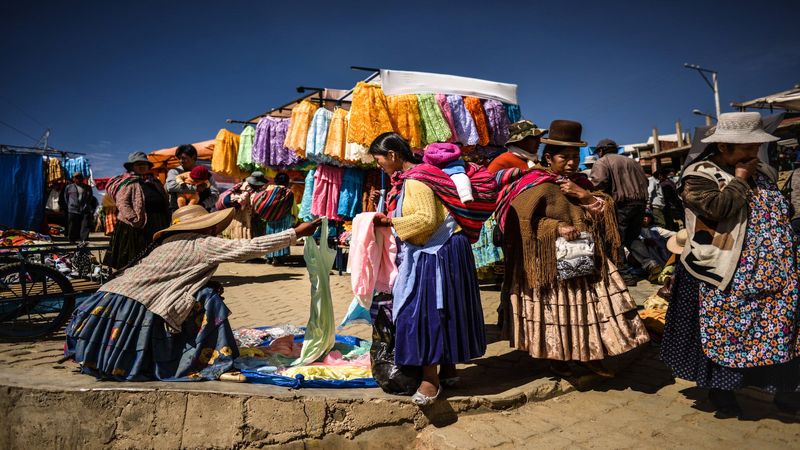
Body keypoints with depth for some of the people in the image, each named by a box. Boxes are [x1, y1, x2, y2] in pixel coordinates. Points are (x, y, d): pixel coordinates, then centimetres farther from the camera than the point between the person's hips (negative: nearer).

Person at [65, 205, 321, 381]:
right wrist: (296, 233, -4)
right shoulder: (203, 244, -5)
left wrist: (208, 288, 9)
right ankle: (213, 362, -3)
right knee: (208, 302, -7)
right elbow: (252, 247, -7)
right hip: (139, 310, -8)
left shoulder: (168, 244, 18)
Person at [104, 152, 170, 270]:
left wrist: (165, 222, 12)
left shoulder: (154, 182, 20)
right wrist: (136, 220, -21)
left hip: (156, 228, 6)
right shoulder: (127, 183, -1)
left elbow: (164, 203, 23)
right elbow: (122, 204, -12)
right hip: (134, 229, -6)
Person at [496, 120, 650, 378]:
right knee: (556, 310, 5)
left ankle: (592, 355, 23)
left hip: (588, 258, 6)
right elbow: (524, 221, -15)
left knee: (594, 304, 7)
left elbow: (606, 211, 8)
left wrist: (585, 195, -8)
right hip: (553, 263, -6)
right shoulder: (537, 186, -9)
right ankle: (556, 358, 24)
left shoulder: (580, 182, 13)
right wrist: (556, 227, -21)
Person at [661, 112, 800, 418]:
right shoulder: (699, 175, -11)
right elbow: (718, 207, -28)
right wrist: (740, 179, -14)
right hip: (724, 277, -7)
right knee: (723, 332, 4)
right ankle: (720, 392, 19)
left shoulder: (762, 171, 13)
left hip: (771, 276, 7)